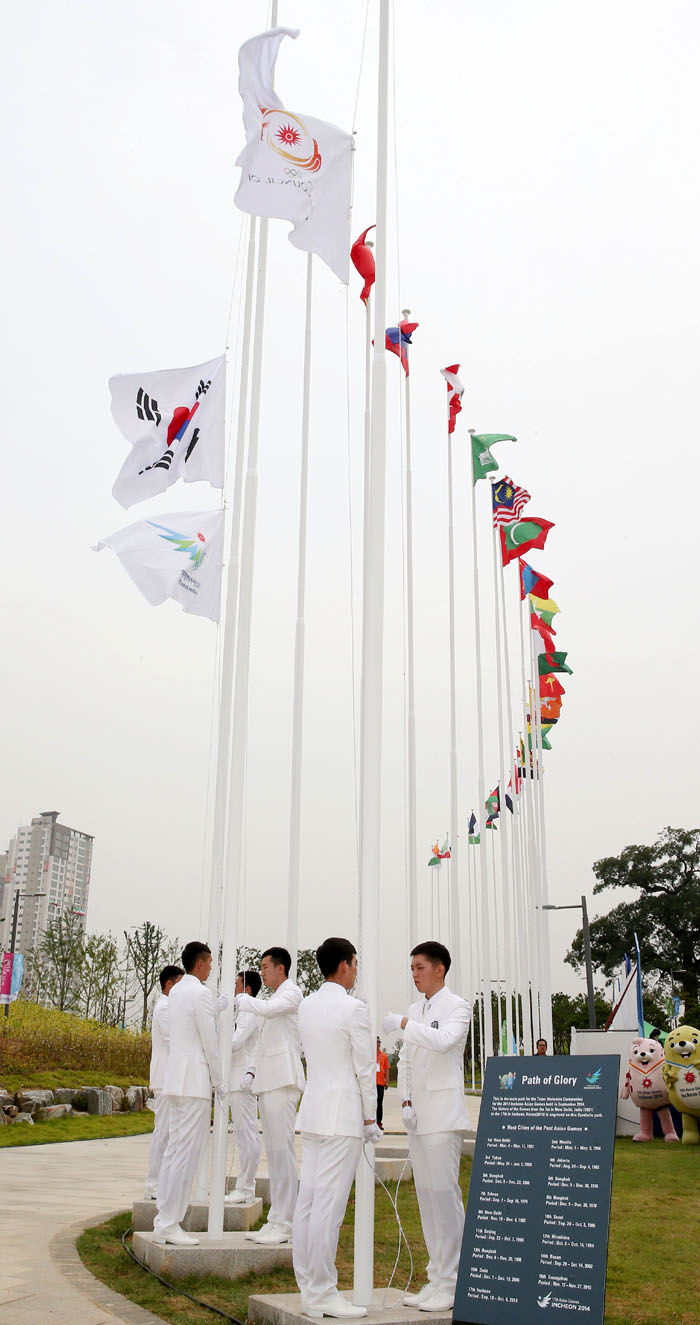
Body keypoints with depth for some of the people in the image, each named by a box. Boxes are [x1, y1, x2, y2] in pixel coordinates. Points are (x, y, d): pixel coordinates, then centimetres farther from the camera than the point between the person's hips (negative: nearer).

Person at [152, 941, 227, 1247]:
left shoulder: (176, 991, 14)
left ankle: (163, 1222, 15)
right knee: (186, 1153, -6)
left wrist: (219, 1007, 34)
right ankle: (169, 1225, -4)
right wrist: (220, 1084, -5)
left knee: (174, 1150, 12)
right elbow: (210, 1044, -12)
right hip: (194, 1081, -9)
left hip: (175, 1080, 9)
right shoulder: (201, 994, -12)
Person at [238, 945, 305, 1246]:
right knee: (274, 1151, 10)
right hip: (267, 1081, 9)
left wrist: (241, 999, -7)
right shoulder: (272, 999, 23)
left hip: (283, 1080, -9)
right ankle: (277, 1221, 13)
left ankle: (283, 1223, -9)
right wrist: (251, 1071, 14)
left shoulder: (292, 993, -3)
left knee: (282, 1149, -10)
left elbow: (267, 1008, -23)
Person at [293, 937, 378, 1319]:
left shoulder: (307, 1005, 10)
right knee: (328, 1205, -4)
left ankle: (309, 1291, 15)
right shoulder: (353, 1008, -11)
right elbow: (365, 1068, -8)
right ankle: (324, 1295, 1)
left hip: (312, 1110, 8)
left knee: (308, 1201, 9)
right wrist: (370, 1119, 0)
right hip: (342, 1114, -8)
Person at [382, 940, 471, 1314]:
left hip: (443, 1113, -7)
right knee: (426, 1195, 10)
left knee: (444, 1193, -8)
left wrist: (402, 1024, -26)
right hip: (417, 1114, 7)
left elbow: (444, 1040, -24)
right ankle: (436, 1279, 18)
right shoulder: (415, 1010, 17)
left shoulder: (457, 1007, -4)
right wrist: (405, 1101, 10)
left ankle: (451, 1283, -1)